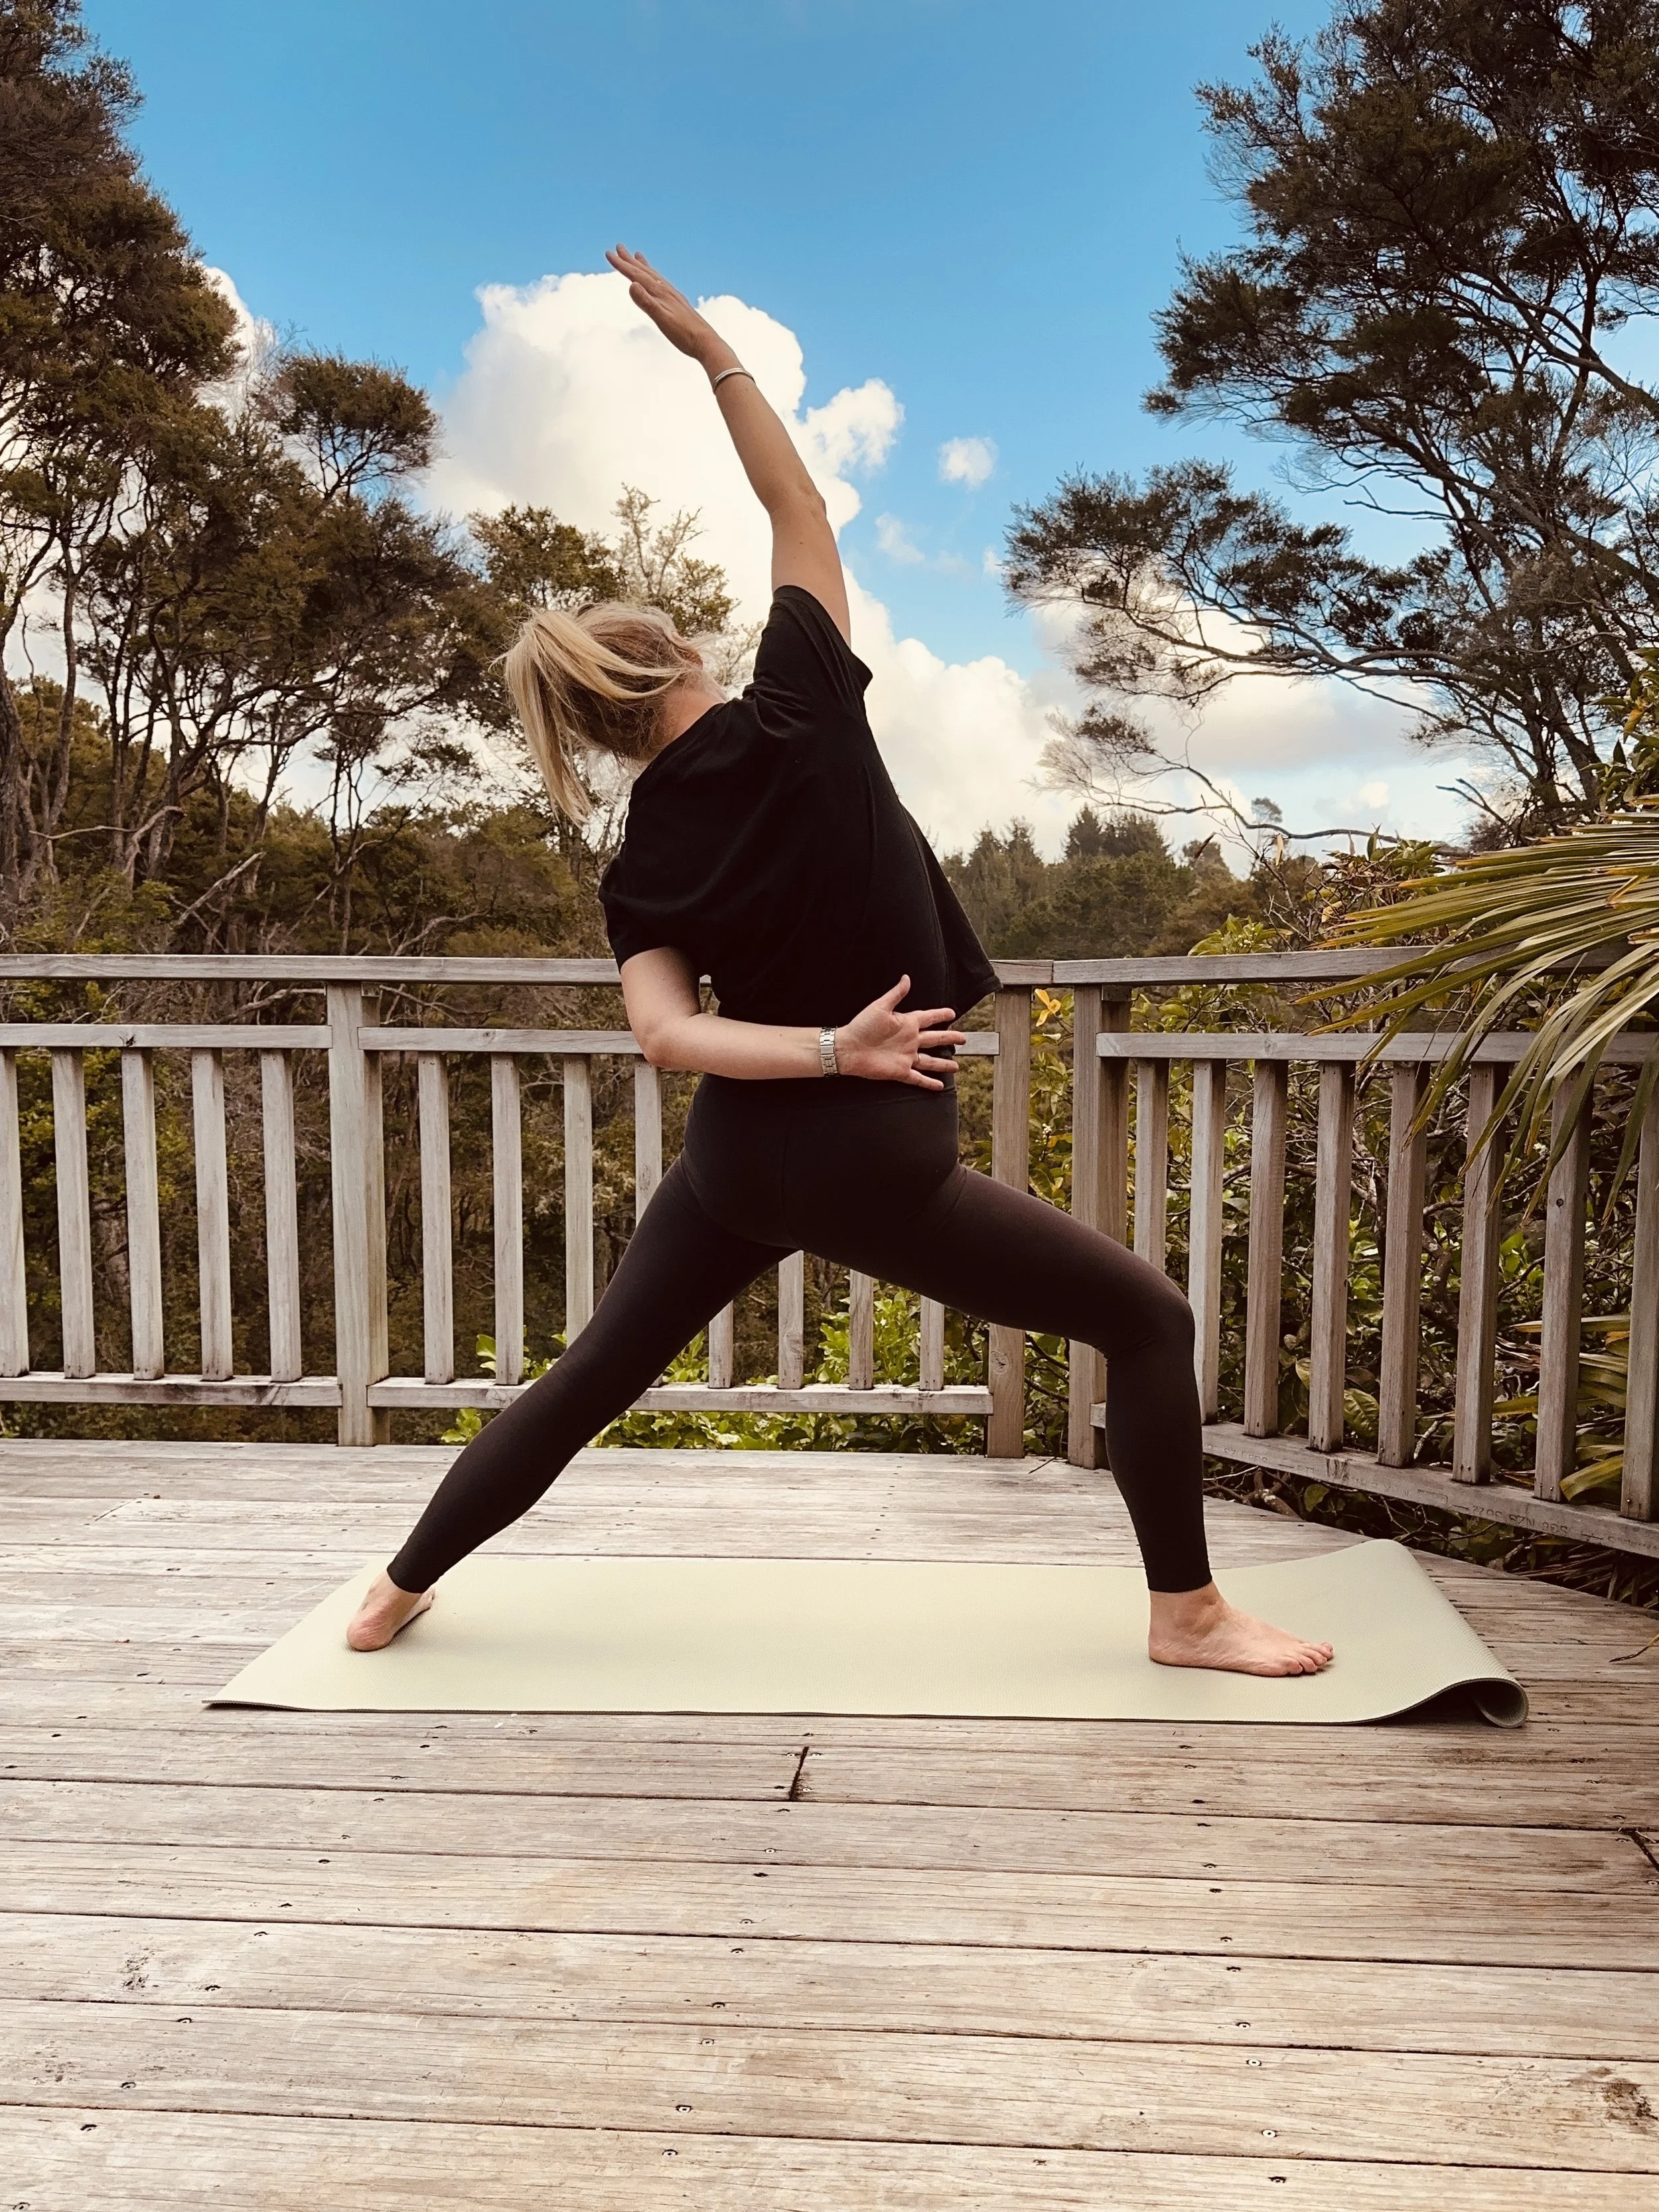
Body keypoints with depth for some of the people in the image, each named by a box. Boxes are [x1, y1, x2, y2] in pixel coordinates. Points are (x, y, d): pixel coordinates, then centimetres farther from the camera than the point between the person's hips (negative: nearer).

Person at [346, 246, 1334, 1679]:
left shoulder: (640, 866, 3)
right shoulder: (800, 722, -7)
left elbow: (666, 1030, -11)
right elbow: (799, 506, 4)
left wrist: (825, 1049, -15)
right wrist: (712, 351, 10)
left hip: (735, 1160, 5)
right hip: (874, 1167, -5)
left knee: (591, 1376, 21)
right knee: (1147, 1316, 8)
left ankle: (400, 1592, 34)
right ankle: (1189, 1617, 12)